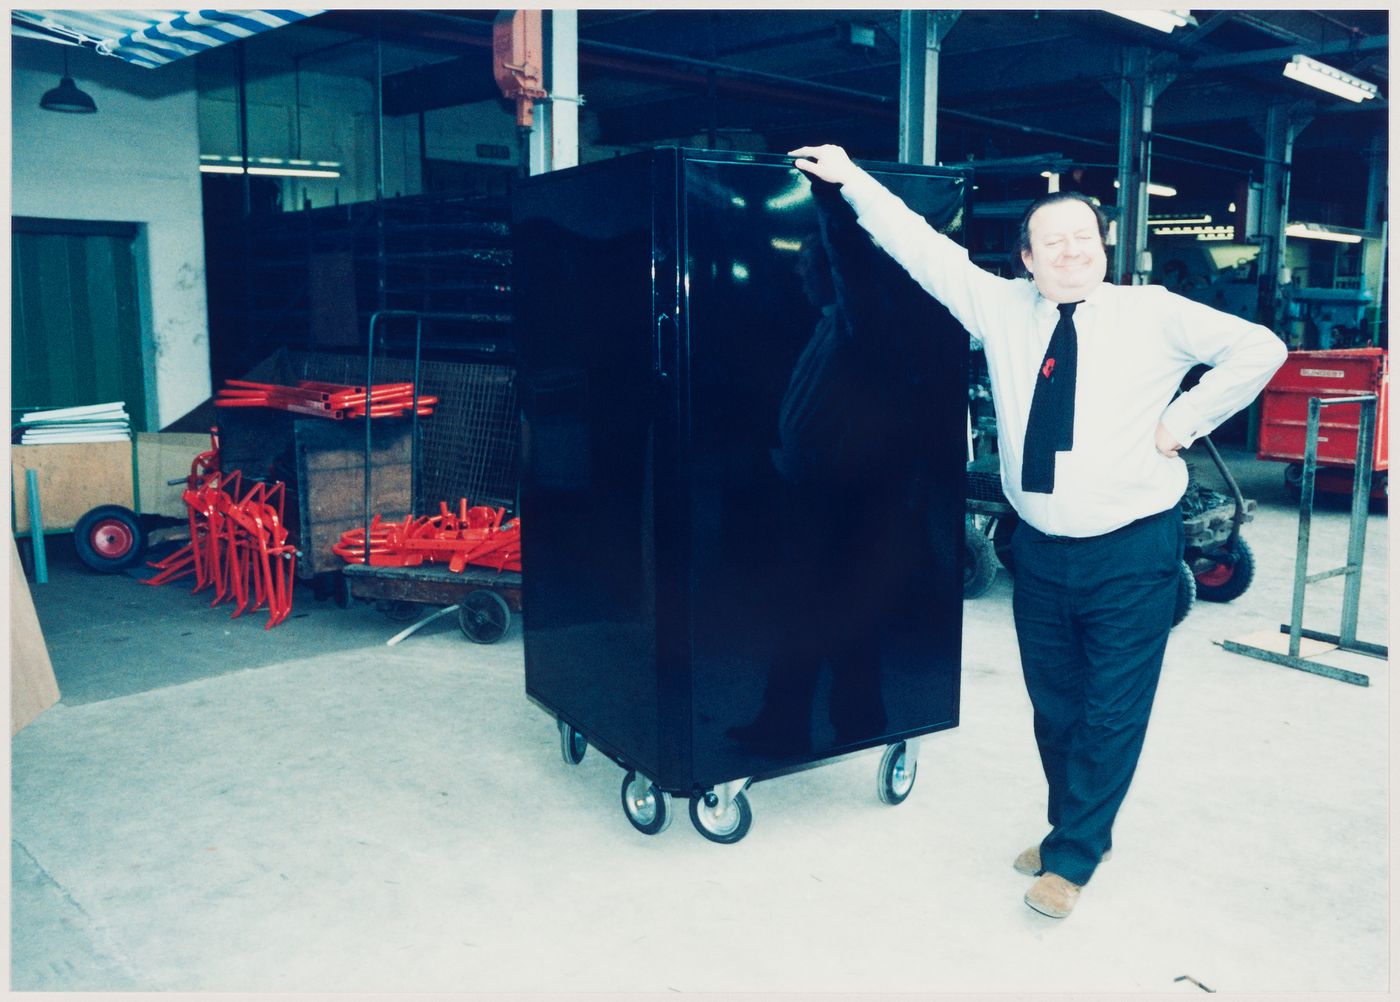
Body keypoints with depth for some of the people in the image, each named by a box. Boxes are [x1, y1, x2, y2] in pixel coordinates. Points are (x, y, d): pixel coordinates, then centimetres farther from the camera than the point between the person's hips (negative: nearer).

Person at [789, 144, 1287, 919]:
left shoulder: (1153, 314, -3)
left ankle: (1070, 857, 19)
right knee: (1054, 707, 16)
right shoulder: (1001, 308, 3)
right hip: (1039, 549, 3)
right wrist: (849, 180, 4)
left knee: (1112, 715, 3)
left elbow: (1258, 348, -4)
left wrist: (1184, 420, -10)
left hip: (1131, 554, -3)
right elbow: (922, 248, 4)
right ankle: (1079, 832, 37)